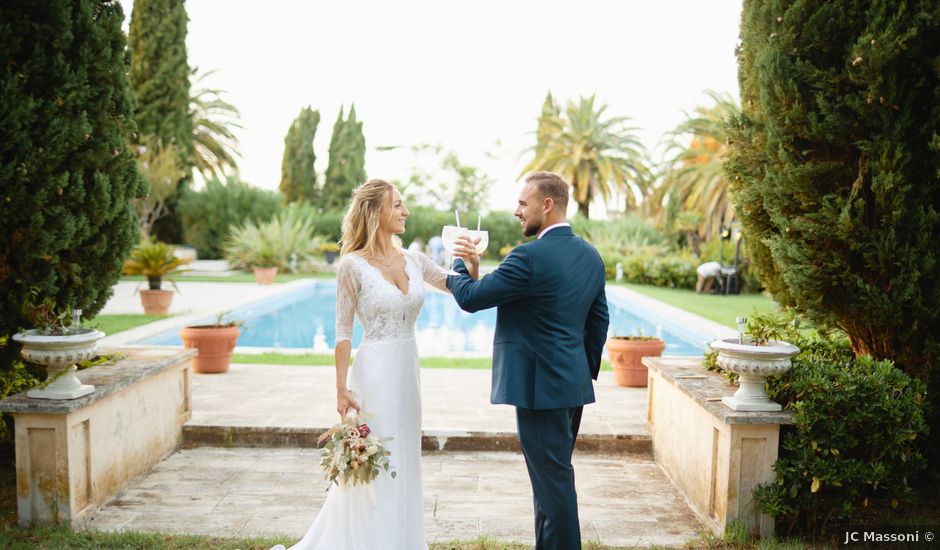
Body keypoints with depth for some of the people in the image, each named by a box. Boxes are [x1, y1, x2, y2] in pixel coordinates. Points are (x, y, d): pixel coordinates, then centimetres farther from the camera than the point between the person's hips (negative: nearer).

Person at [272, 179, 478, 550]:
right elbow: (343, 332, -8)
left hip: (407, 373, 6)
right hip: (374, 374, -6)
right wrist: (341, 389, -10)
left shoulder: (412, 260, 6)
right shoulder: (353, 265, -9)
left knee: (402, 468, 15)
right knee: (375, 469, 3)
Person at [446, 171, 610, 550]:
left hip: (540, 387, -9)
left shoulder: (530, 256, -19)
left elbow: (469, 298, -14)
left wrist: (459, 264, 6)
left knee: (553, 480, 2)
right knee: (554, 477, 20)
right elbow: (599, 320, 14)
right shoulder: (590, 256, 8)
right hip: (574, 384, 9)